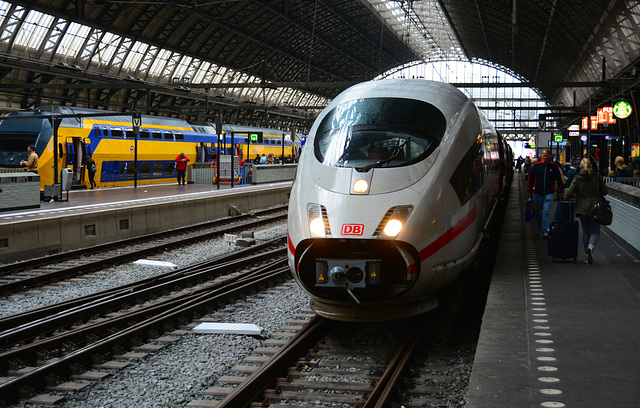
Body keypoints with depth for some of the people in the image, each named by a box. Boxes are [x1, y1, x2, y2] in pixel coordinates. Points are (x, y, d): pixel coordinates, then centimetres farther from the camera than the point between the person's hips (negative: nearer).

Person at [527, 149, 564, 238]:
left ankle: (545, 231, -14)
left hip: (549, 194, -2)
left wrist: (561, 191, 9)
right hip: (537, 193, 2)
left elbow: (559, 180, 9)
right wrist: (529, 191, 10)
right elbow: (530, 179, 9)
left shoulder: (554, 167, 1)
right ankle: (540, 229, 30)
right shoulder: (535, 166, 1)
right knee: (538, 213, 11)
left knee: (546, 212, -12)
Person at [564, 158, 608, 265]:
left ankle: (587, 255, 14)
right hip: (595, 207, -1)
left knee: (585, 231, 13)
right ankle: (590, 247, -25)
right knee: (595, 231, 5)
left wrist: (566, 197, 12)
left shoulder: (577, 178, -4)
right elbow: (604, 191, 2)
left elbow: (570, 192, -10)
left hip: (582, 208, 1)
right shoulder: (597, 177, -3)